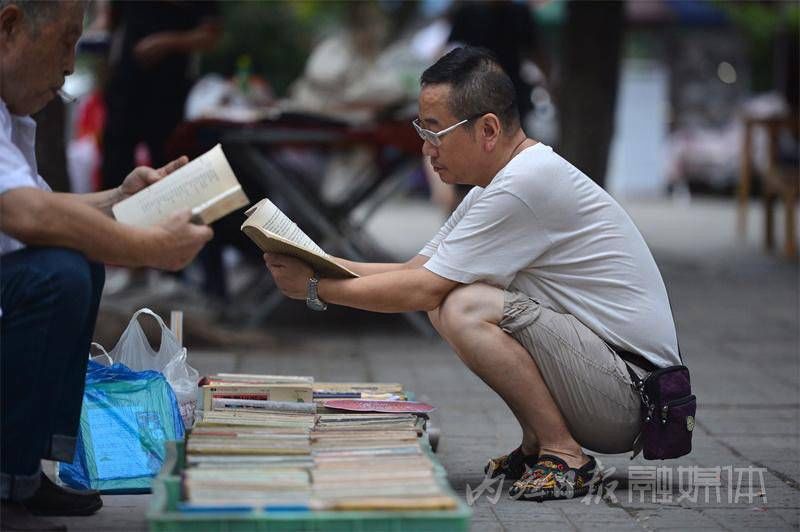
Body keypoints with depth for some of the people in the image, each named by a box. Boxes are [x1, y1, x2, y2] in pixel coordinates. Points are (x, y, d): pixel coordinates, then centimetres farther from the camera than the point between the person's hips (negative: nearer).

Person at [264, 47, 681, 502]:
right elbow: (416, 272, 13)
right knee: (446, 301, 10)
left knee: (465, 308, -24)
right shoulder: (500, 182, 11)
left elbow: (423, 290, -17)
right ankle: (537, 446, 12)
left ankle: (564, 456, -12)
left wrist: (316, 288, -8)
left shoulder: (526, 183, -20)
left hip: (628, 394, -10)